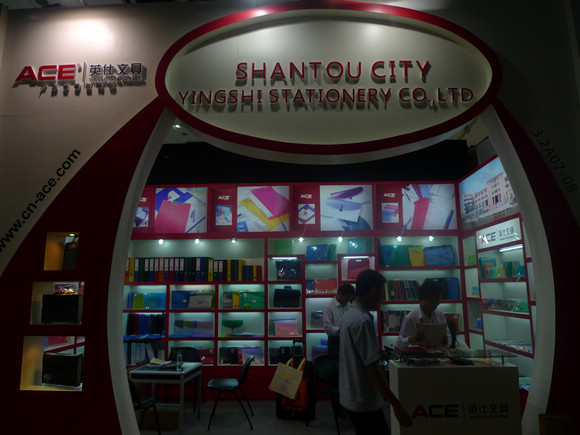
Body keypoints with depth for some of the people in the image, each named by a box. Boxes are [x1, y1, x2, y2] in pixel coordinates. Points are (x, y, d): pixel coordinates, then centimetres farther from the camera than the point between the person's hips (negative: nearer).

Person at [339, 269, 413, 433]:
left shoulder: (349, 315, 5)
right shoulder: (363, 320, -24)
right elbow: (371, 368, -25)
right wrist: (397, 405, -21)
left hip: (352, 397, 9)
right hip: (364, 402, -9)